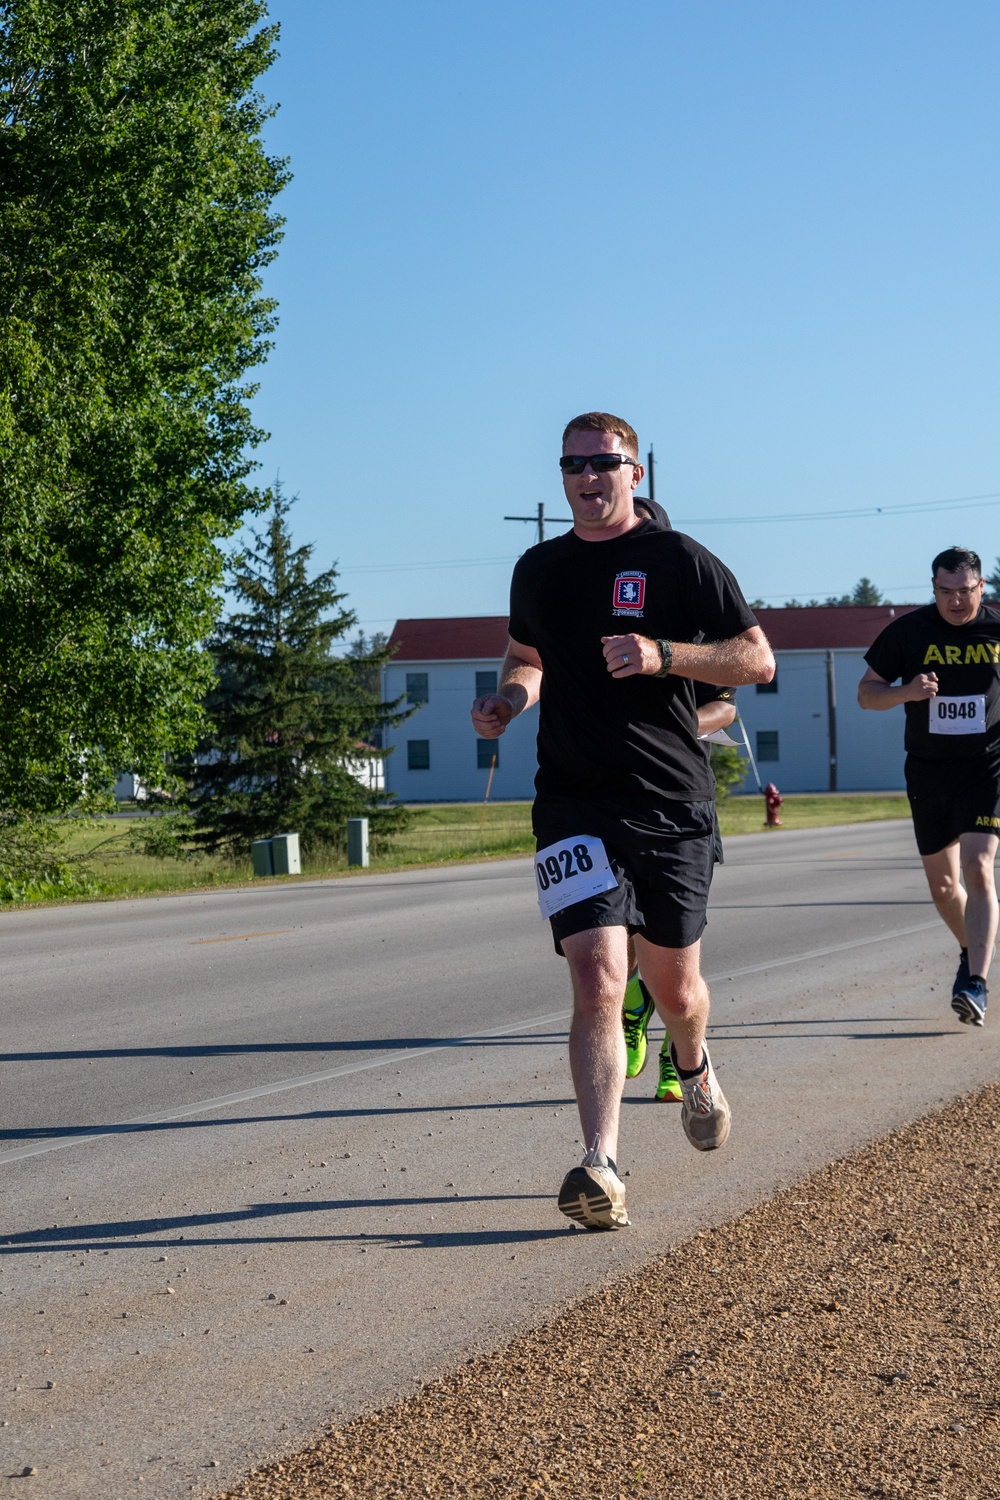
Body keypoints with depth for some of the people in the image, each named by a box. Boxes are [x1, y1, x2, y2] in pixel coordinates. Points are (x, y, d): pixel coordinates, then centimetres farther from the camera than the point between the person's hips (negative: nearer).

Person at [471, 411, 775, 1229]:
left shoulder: (679, 560, -1)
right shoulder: (538, 569, 12)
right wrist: (508, 698, 6)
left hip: (673, 805, -1)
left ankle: (694, 1068, 46)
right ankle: (602, 1167, -18)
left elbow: (758, 659, -3)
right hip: (574, 804, 2)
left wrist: (663, 655, -18)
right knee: (597, 979, -15)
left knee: (674, 986, 11)